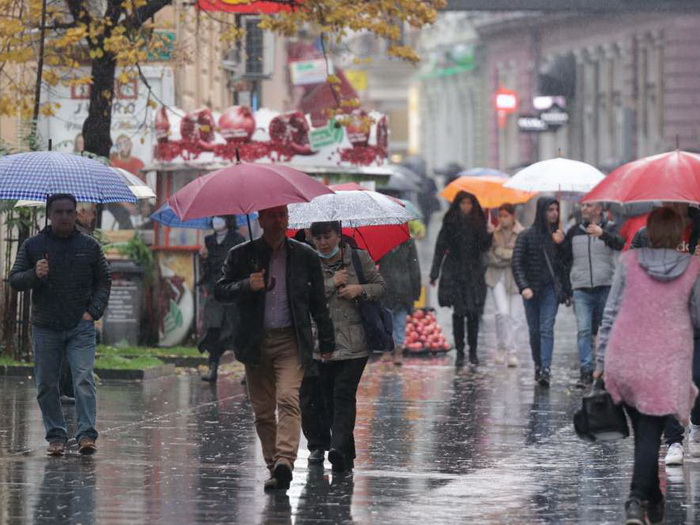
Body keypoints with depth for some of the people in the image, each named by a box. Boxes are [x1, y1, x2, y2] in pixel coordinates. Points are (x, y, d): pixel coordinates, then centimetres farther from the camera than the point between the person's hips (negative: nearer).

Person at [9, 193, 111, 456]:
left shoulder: (89, 246, 7)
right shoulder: (32, 246, 6)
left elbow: (104, 281, 13)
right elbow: (14, 280, 4)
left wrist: (93, 311, 0)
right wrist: (34, 274, -17)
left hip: (81, 326, -1)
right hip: (45, 327, 1)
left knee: (84, 380, -13)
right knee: (47, 385, 2)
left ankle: (86, 434, -16)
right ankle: (56, 436, 10)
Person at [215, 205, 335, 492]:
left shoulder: (305, 256, 6)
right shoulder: (241, 255, 4)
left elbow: (318, 303, 12)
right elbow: (220, 291, 1)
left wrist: (327, 342, 12)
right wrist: (247, 286, -18)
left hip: (290, 341, -2)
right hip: (255, 342, 2)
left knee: (288, 399, -20)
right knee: (263, 411, 4)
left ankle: (284, 461, -31)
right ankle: (274, 468, 12)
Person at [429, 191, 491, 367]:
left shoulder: (479, 222, 6)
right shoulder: (450, 223, 2)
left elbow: (484, 247, 4)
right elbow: (440, 247, 2)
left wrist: (489, 234, -16)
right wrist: (434, 273, -2)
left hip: (474, 273, 1)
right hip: (455, 274, -1)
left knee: (473, 313, -2)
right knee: (458, 313, -1)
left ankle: (473, 352, 6)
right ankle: (460, 352, 4)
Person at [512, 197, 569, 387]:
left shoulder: (558, 235, 8)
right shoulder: (526, 236, 0)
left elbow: (564, 264, 10)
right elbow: (517, 264, -4)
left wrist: (567, 290, 5)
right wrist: (524, 287, -17)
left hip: (551, 288, 0)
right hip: (532, 290, 0)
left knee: (547, 328, -12)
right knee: (534, 330, 5)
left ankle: (546, 369, -21)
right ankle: (538, 366, 21)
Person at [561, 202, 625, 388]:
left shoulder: (609, 229, 1)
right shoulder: (574, 232, 13)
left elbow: (619, 243, -21)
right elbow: (565, 258, 22)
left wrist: (602, 233, -38)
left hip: (606, 287, -2)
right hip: (581, 289, 2)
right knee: (583, 331, -10)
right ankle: (586, 371, -15)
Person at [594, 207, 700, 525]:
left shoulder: (629, 262, -2)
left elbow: (610, 313, 1)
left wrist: (601, 361, 8)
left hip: (624, 361, 1)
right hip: (667, 364, -1)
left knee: (643, 431, 16)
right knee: (651, 434, -2)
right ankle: (637, 499, -20)